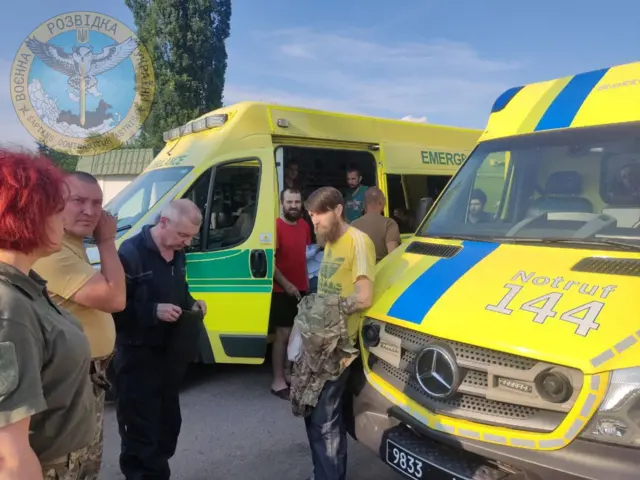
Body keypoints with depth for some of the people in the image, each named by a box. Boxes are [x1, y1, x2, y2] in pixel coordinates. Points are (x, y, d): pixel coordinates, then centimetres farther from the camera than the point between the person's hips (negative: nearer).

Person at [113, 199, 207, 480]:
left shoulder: (178, 253, 7)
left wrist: (191, 304, 1)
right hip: (139, 356, -8)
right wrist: (154, 311, -29)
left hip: (171, 350, 8)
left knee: (169, 421, 20)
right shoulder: (131, 253, -19)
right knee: (141, 428, 0)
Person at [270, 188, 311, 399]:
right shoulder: (275, 226, -15)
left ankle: (288, 372, 29)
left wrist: (306, 281, 15)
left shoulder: (304, 226, 7)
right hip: (282, 290, -7)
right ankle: (278, 381, 6)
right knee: (283, 333, -3)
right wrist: (286, 284, -20)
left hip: (300, 289, 7)